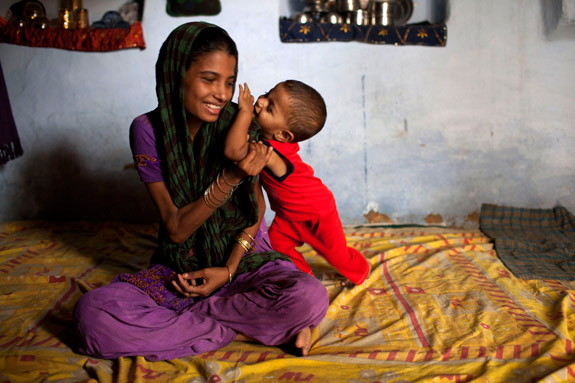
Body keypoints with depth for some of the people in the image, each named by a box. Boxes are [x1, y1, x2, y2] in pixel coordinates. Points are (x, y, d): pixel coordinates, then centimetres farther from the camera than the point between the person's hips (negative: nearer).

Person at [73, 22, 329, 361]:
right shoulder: (149, 130, -11)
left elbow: (257, 205, 4)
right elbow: (176, 229, -14)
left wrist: (230, 268, -9)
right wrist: (230, 178, -28)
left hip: (245, 256, 0)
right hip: (181, 267, 1)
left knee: (310, 298, -31)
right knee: (92, 311, -26)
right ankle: (247, 330, -20)